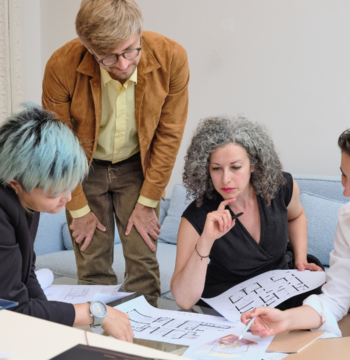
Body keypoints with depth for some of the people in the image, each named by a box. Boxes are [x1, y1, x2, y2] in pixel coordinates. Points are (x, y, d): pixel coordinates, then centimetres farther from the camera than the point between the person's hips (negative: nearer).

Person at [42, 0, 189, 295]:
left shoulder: (171, 57, -23)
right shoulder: (62, 66, -26)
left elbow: (169, 134, -11)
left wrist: (148, 202, -7)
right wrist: (78, 209, -7)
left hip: (138, 166, 1)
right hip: (85, 168, -1)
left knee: (144, 261, 0)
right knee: (93, 266, 0)